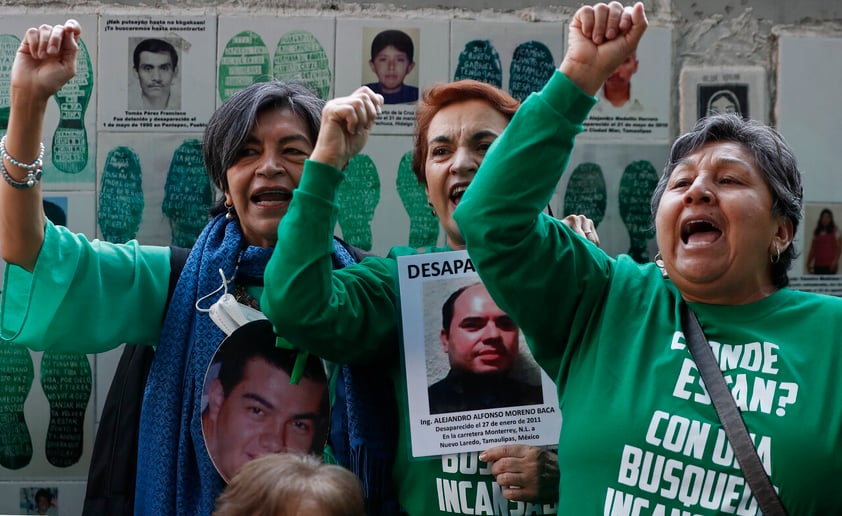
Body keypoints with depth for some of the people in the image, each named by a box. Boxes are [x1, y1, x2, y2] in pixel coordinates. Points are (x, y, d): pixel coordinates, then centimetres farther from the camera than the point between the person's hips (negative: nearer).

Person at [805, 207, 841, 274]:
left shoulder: (835, 231, 2)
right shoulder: (816, 232, 13)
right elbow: (812, 249, 14)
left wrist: (835, 261, -15)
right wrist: (808, 263, 7)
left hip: (830, 265, -4)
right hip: (818, 265, 4)